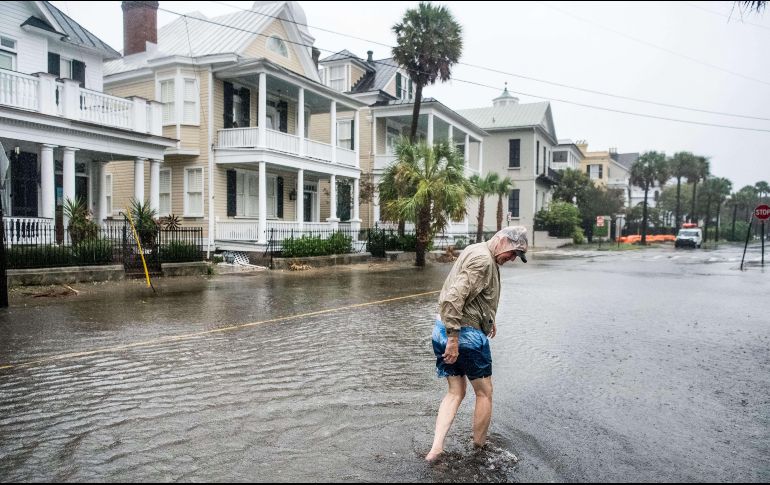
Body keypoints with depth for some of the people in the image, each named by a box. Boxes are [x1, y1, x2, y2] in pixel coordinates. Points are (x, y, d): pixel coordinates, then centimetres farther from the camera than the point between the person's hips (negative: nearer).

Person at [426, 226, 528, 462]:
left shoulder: (476, 251, 15)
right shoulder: (483, 259, -18)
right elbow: (454, 298, -28)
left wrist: (489, 318, 26)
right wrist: (454, 339, -26)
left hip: (442, 330, 9)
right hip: (465, 333, -9)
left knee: (455, 393, 14)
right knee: (484, 393, 10)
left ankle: (436, 449, 6)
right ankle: (479, 448, 26)